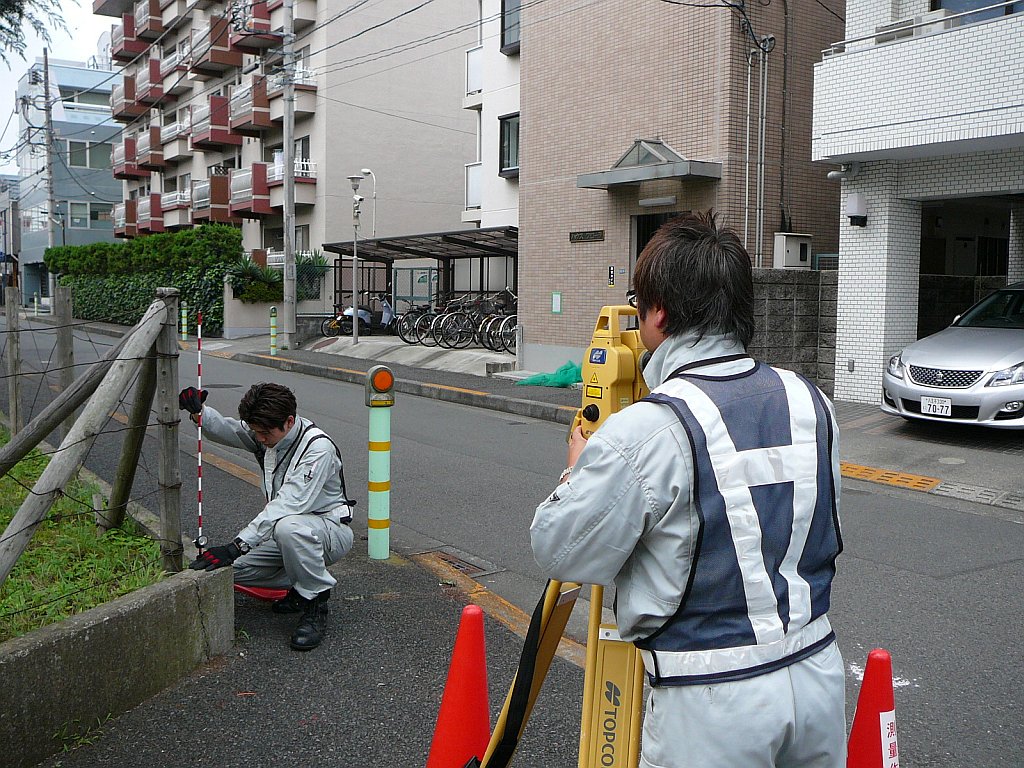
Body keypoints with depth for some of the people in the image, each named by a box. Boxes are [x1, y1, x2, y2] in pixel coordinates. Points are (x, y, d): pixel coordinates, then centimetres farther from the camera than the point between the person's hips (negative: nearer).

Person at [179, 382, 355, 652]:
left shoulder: (318, 447, -28)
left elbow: (288, 505, -36)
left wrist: (237, 546, -42)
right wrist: (198, 412, -23)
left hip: (332, 530, -8)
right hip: (288, 534, 8)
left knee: (288, 527, -40)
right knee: (232, 568, -9)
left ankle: (316, 605, -19)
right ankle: (302, 587, 11)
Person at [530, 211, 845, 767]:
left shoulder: (643, 432, -22)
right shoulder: (811, 403, -2)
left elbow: (560, 552, -11)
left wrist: (577, 470, 7)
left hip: (712, 702, -6)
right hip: (818, 675, 6)